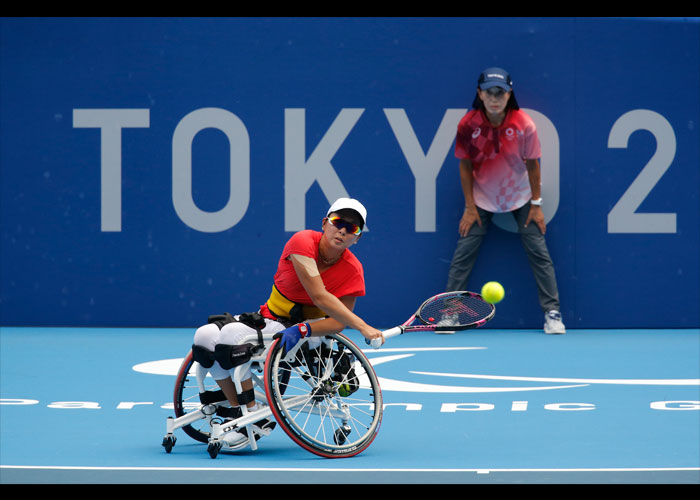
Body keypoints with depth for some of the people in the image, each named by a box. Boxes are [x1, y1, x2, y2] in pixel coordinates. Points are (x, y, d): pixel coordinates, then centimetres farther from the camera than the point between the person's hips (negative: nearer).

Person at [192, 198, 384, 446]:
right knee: (206, 336, -21)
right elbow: (320, 298, -26)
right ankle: (237, 411, -12)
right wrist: (363, 327, -32)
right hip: (268, 317, 3)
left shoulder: (353, 270, -11)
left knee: (231, 334, -30)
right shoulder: (303, 241, -16)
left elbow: (337, 322, -15)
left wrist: (301, 330, -34)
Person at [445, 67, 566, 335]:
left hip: (520, 197, 0)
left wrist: (536, 204, -7)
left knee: (538, 251, -6)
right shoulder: (468, 124, -18)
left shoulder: (524, 124, -20)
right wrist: (469, 207, -7)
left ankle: (552, 313, 1)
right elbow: (465, 166, -7)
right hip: (482, 198, 0)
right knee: (463, 253, -5)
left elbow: (532, 164, -9)